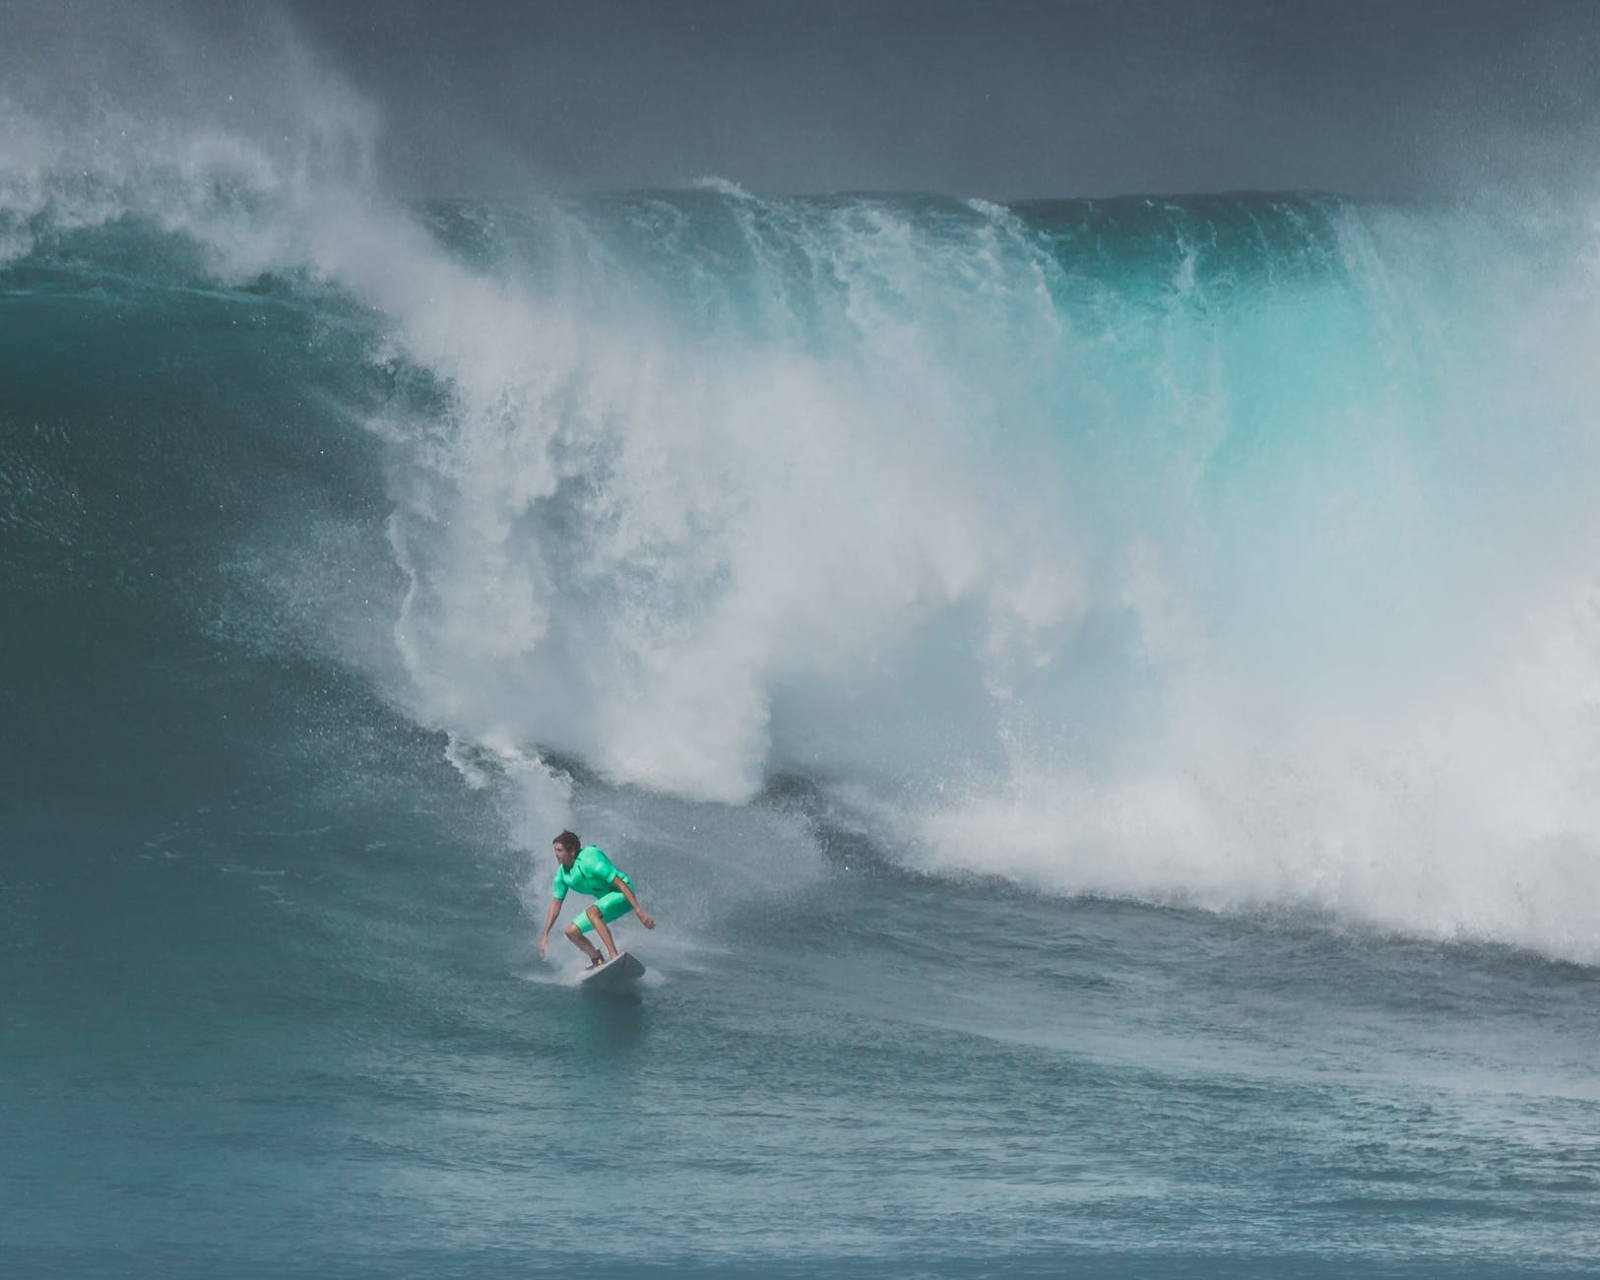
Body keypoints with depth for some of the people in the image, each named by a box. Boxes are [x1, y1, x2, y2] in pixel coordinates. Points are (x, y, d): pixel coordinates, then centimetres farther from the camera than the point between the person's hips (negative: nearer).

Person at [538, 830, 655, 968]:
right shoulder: (562, 874, -3)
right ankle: (598, 961, 14)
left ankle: (614, 957, -39)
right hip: (605, 901, 9)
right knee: (571, 931, 1)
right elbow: (556, 903, 7)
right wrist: (545, 934, 5)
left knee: (592, 913, -35)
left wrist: (638, 910, -31)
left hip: (622, 895, -9)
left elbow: (621, 884, -28)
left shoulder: (590, 860, -27)